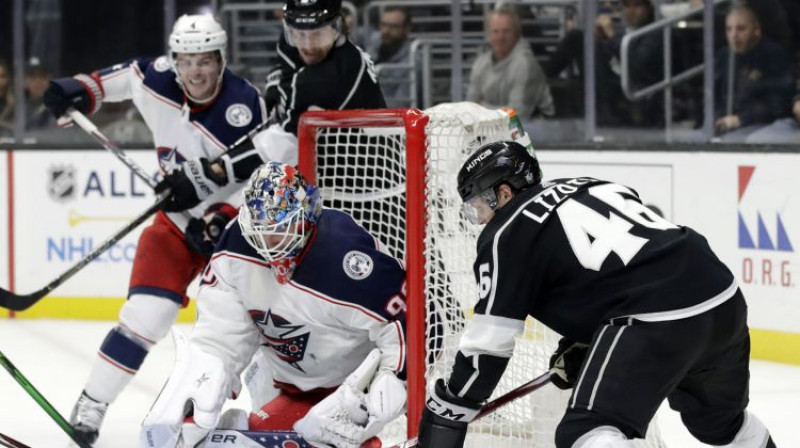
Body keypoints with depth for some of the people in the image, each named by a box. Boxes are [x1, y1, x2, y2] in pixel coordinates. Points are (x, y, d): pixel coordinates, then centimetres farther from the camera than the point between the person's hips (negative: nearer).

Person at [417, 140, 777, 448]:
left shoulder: (507, 233, 5)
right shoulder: (588, 186, 27)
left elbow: (488, 343, 1)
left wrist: (443, 414, 7)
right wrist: (581, 348, 38)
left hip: (658, 319, -8)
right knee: (721, 417, 31)